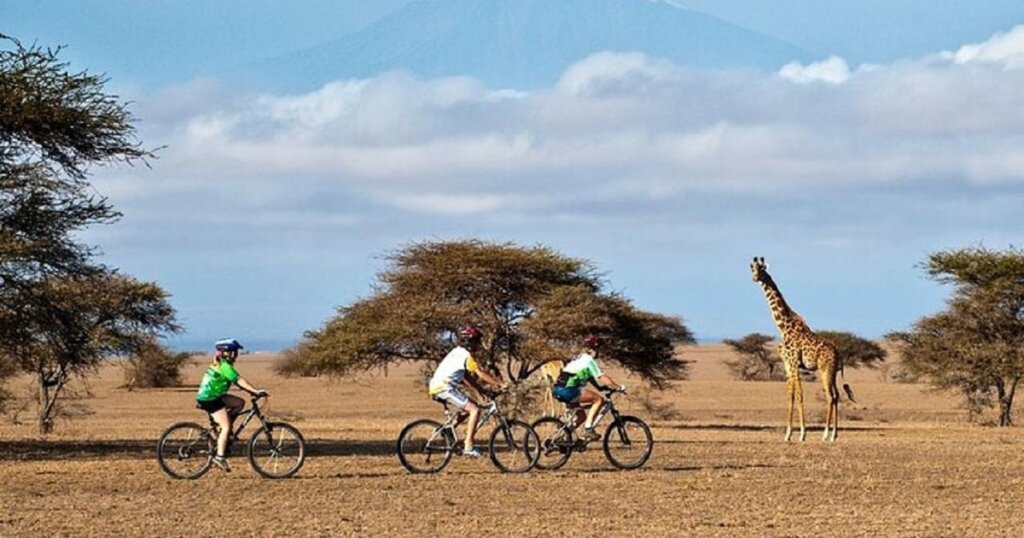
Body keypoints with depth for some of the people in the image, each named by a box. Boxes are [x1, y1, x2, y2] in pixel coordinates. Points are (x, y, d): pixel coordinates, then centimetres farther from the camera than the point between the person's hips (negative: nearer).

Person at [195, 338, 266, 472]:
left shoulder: (219, 364, 16)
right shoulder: (225, 366, -15)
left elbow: (237, 382, 16)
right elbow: (239, 381, -24)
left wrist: (252, 391, 10)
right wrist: (256, 391, -28)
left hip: (215, 396, 10)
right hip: (210, 399, -10)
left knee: (239, 403, 11)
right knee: (226, 427, -12)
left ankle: (223, 426, 11)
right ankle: (220, 457, -14)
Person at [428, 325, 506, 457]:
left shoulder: (457, 352, 22)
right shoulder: (466, 355, -8)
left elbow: (468, 377, 25)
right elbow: (481, 374, -13)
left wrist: (482, 390, 21)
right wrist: (500, 384, -8)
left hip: (437, 388, 10)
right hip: (445, 388, -10)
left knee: (471, 406, 18)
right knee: (475, 410, -13)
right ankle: (468, 446, -18)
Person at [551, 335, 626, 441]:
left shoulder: (580, 358, 26)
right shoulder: (588, 360, -3)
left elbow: (592, 379, 32)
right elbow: (602, 378, -7)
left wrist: (603, 387, 26)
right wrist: (619, 387, 0)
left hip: (557, 390, 10)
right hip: (567, 390, -10)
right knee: (598, 399, -8)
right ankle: (588, 430, -12)